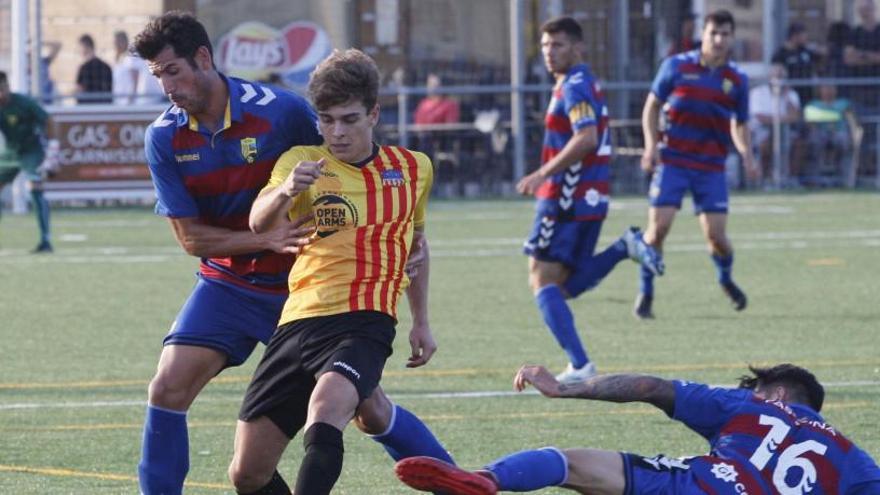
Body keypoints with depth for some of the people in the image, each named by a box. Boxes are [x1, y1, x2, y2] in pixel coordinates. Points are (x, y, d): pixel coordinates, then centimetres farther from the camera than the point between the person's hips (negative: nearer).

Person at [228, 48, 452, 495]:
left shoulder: (414, 168, 12)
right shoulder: (302, 162, 6)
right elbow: (259, 223, -11)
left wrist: (421, 322, 28)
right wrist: (285, 191, -33)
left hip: (364, 322, -2)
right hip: (298, 322, 2)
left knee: (327, 404, -36)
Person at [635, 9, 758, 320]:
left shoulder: (737, 80, 4)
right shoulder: (676, 67, -1)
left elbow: (739, 126, 13)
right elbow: (652, 106, 6)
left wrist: (746, 154, -6)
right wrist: (651, 145, -7)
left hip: (712, 167, 1)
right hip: (672, 162, -1)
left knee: (716, 235, -4)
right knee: (658, 227, -12)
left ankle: (726, 278, 28)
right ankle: (645, 293, 4)